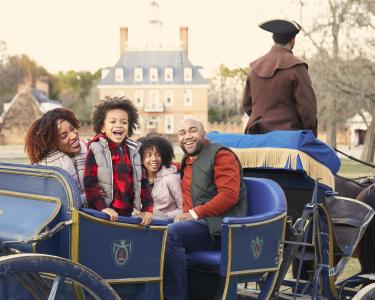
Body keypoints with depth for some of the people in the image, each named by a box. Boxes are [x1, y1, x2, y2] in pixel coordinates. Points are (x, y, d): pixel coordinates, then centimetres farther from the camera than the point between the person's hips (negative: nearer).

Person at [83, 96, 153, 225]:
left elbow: (142, 182, 13)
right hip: (103, 214, -5)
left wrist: (147, 208, 2)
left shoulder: (133, 151, 10)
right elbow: (90, 183, -11)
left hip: (127, 212, 5)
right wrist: (103, 207, -21)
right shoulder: (96, 150, -5)